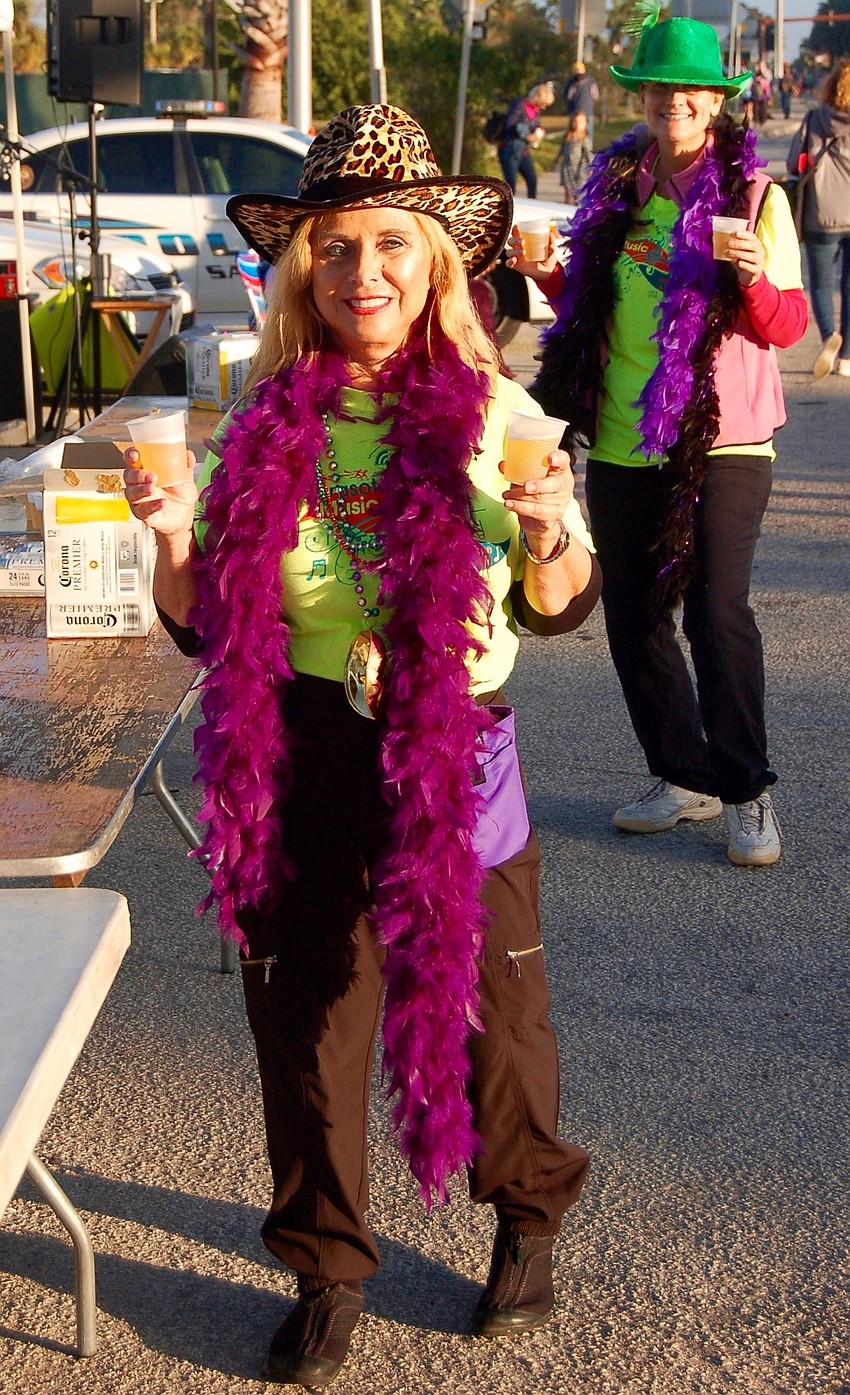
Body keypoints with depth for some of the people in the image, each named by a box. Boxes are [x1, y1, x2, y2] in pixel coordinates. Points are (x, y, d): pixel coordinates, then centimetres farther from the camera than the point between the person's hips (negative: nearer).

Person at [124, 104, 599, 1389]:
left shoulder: (492, 414, -4)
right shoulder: (266, 425, 1)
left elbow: (560, 611, 3)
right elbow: (202, 627, 5)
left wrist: (548, 532, -17)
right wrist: (173, 537, -13)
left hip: (455, 759, -1)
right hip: (306, 766, 2)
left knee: (491, 1002, 12)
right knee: (306, 1017, 11)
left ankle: (528, 1217, 42)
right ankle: (327, 1270, 34)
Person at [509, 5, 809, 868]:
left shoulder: (754, 194, -2)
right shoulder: (616, 189, 10)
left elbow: (787, 325, -7)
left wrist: (758, 283, -26)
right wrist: (545, 275, 3)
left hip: (720, 441, -5)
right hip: (623, 442, 5)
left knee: (716, 610, -12)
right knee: (633, 615, 9)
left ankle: (746, 793, 2)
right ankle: (685, 778, 24)